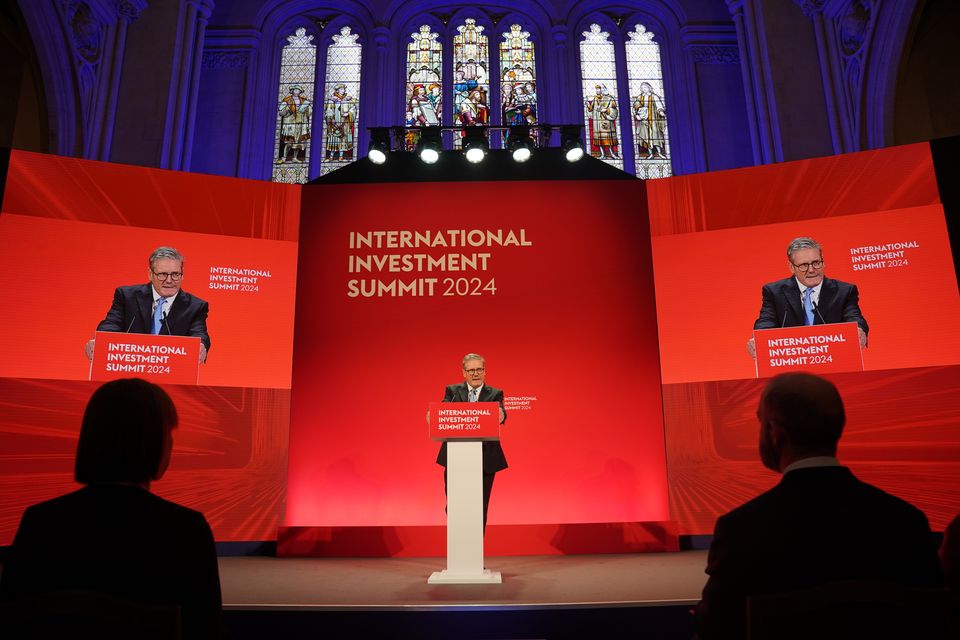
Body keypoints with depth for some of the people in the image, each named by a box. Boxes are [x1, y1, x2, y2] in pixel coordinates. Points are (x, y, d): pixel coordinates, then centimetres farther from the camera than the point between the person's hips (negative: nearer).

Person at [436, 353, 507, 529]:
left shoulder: (495, 394, 5)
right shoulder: (452, 391, 7)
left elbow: (500, 413, -13)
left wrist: (500, 416, -38)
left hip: (485, 460, 0)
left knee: (480, 507, 5)